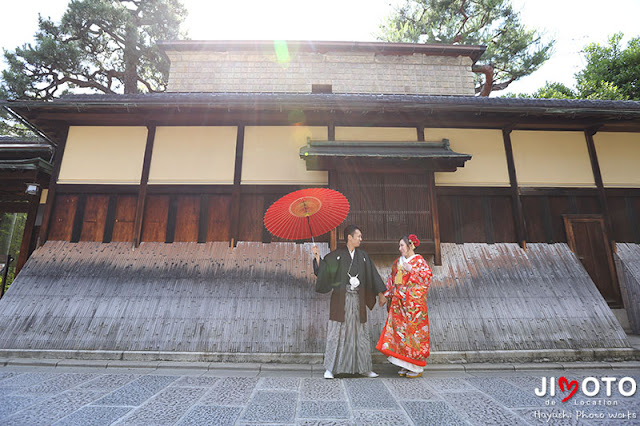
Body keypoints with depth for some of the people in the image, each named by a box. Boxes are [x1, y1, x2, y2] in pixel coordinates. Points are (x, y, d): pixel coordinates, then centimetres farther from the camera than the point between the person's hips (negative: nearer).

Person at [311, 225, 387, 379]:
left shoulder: (363, 255, 9)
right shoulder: (337, 255, -1)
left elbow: (372, 275, 12)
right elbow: (322, 269, -3)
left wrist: (381, 294, 10)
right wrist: (317, 256, -17)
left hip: (357, 299, 4)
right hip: (340, 299, -3)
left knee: (361, 333, 9)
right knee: (336, 332, 0)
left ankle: (363, 368, 23)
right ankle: (330, 368, 12)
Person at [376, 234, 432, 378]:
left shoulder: (419, 260, -3)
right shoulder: (398, 262, 14)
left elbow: (428, 274, -14)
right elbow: (391, 280, 19)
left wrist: (411, 270, -16)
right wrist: (388, 295, 14)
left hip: (413, 302, -6)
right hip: (399, 302, 6)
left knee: (413, 329, -2)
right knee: (399, 329, 5)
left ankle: (416, 367, 10)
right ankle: (405, 365, 17)